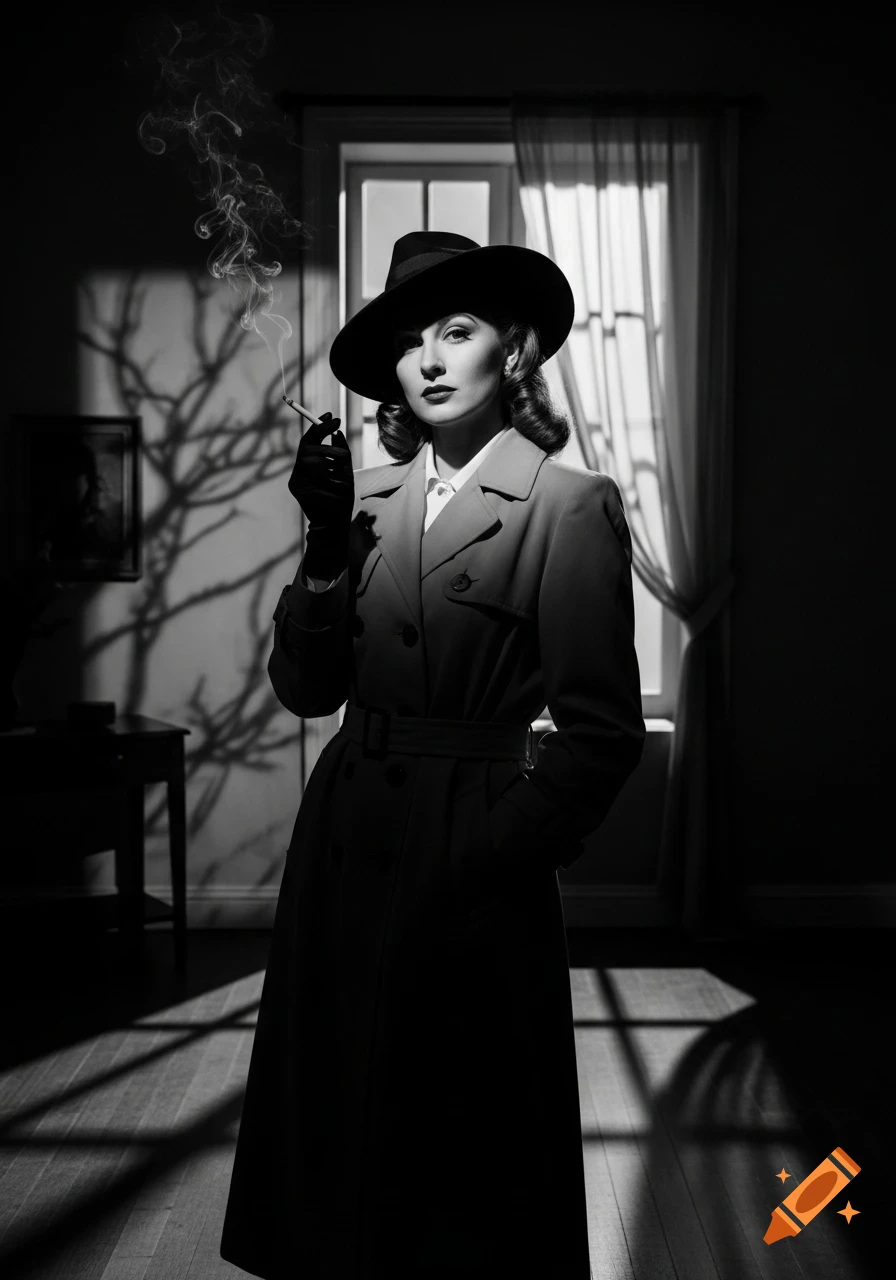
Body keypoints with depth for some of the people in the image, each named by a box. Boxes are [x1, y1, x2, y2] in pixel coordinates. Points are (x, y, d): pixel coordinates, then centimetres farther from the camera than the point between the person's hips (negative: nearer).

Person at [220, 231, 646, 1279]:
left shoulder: (568, 506, -9)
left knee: (468, 1155, 12)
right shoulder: (368, 494, 5)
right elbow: (305, 690, 2)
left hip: (470, 869, -5)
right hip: (343, 848, 5)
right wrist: (327, 545, -11)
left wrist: (489, 865, -12)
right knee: (339, 1133, 19)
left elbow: (602, 733, -11)